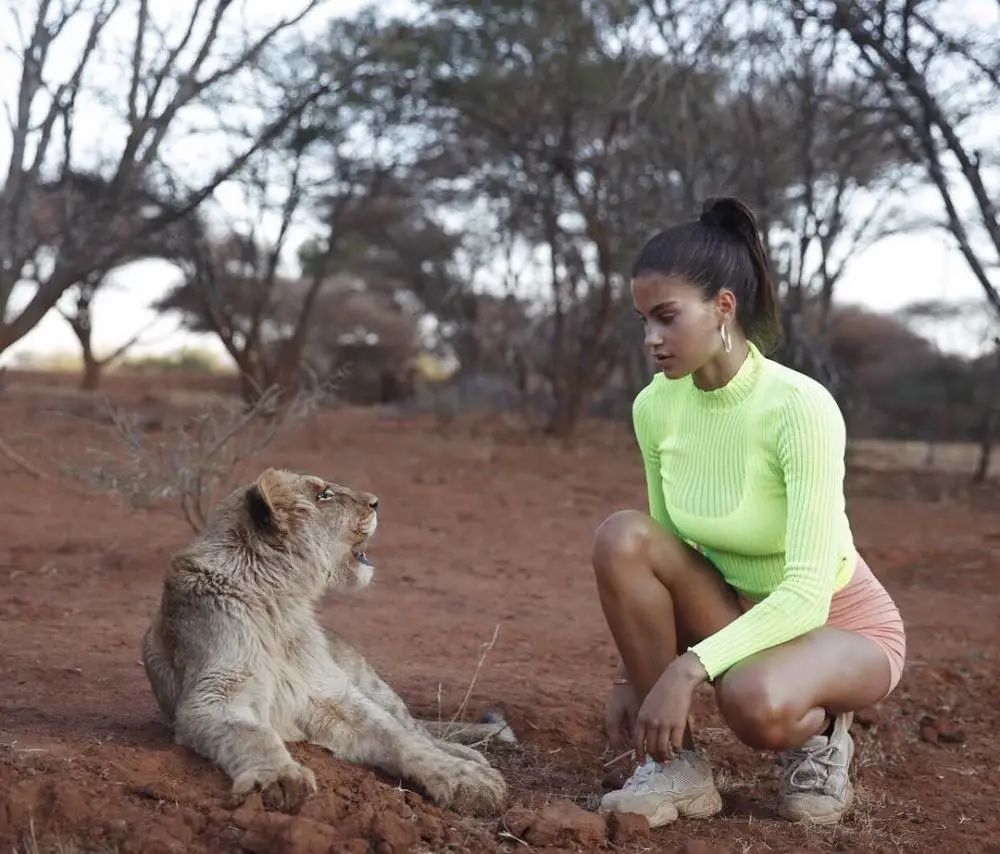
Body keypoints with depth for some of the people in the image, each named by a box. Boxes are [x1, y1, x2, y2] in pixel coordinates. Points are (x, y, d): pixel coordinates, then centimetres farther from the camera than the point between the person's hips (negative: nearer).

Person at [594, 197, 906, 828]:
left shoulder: (800, 408, -28)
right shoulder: (655, 407, -10)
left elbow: (807, 594, -33)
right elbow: (662, 550, 3)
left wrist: (687, 667, -40)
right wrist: (633, 674, -3)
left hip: (842, 624, -5)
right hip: (738, 610, 6)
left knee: (754, 700, -38)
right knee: (623, 538, -22)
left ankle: (820, 735, 0)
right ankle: (676, 765, -11)